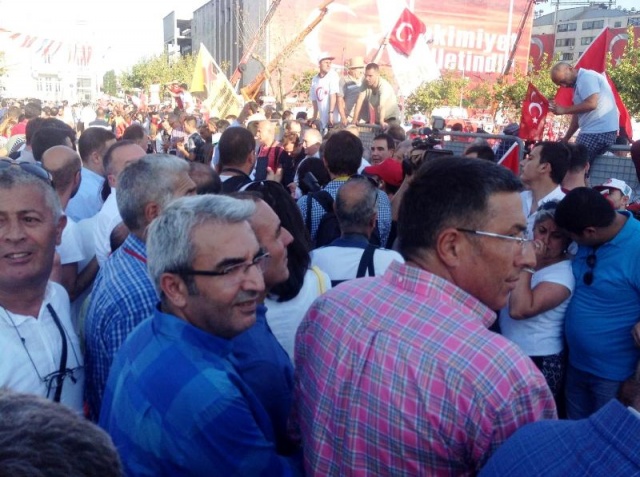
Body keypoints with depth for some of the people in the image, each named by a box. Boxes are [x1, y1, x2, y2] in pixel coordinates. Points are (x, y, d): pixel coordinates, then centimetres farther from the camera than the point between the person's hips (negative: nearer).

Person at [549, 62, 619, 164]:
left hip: (599, 131, -10)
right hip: (596, 130, 10)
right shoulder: (579, 82, 21)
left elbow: (591, 104, -23)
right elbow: (578, 113, 21)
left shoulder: (586, 77, -10)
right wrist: (566, 139, 18)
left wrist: (563, 110, -14)